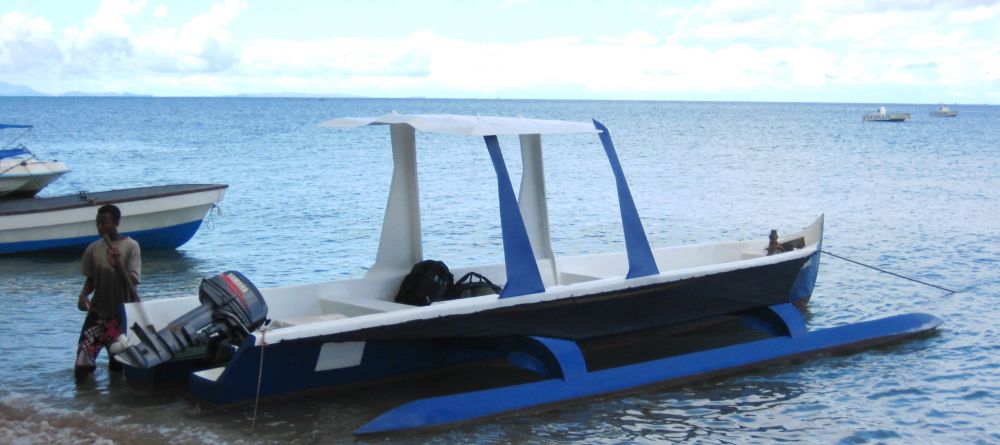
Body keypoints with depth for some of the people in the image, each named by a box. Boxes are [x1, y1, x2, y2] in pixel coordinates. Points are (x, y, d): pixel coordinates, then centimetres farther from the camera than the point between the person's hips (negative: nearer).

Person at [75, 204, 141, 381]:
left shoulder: (130, 246, -9)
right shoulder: (93, 249, 0)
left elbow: (132, 282, -13)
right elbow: (91, 279, 10)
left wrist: (117, 264, -29)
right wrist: (83, 295, -10)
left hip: (123, 314, -2)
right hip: (98, 312, 2)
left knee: (120, 367, 9)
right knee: (81, 370, -7)